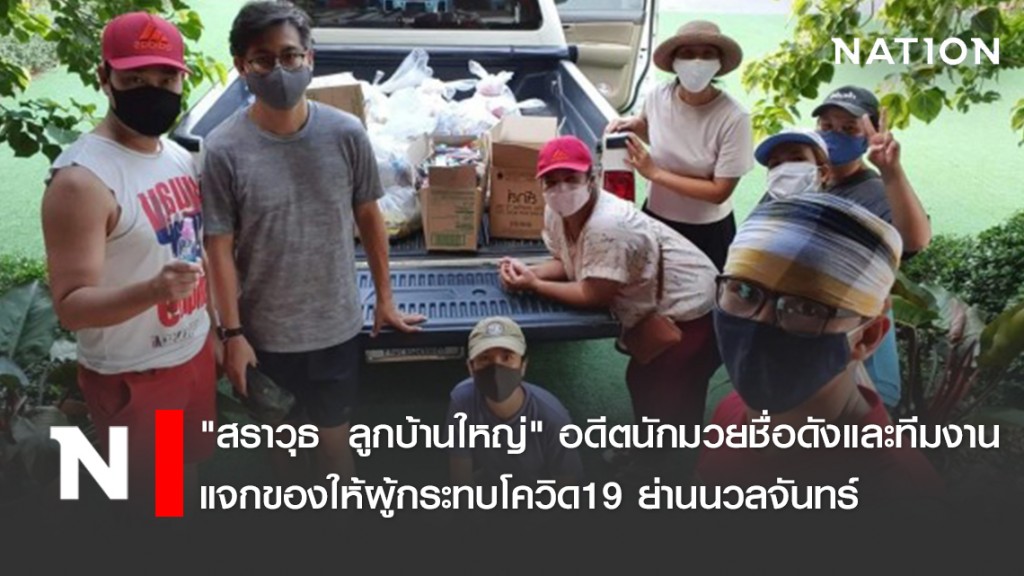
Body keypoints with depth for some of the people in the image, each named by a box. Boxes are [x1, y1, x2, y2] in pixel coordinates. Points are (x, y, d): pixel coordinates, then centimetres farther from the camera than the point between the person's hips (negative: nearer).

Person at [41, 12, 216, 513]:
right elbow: (71, 306, -25)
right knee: (148, 500, 11)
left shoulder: (180, 156, 2)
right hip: (131, 377, -7)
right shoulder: (82, 178, -23)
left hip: (193, 353, 8)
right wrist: (155, 290, -42)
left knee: (189, 474, 26)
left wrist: (215, 330, 15)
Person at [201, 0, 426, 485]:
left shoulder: (346, 134, -11)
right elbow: (221, 247, -9)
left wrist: (385, 298, 6)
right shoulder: (223, 149, -15)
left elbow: (368, 217, 1)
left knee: (334, 432, 18)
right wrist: (232, 332, -9)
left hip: (337, 323, 1)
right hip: (266, 330, 0)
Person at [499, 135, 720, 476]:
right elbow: (564, 262, 6)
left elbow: (594, 296, -27)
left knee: (671, 403, -2)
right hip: (653, 311, 10)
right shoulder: (556, 213, -7)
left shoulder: (607, 226, -34)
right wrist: (528, 272, -14)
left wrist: (534, 286, -20)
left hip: (690, 312, -9)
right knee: (640, 382, 24)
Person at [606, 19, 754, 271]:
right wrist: (630, 125, -7)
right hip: (655, 219, 4)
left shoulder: (734, 118, -23)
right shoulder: (658, 97, -10)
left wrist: (654, 172, -21)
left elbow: (720, 191, -20)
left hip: (708, 232, -4)